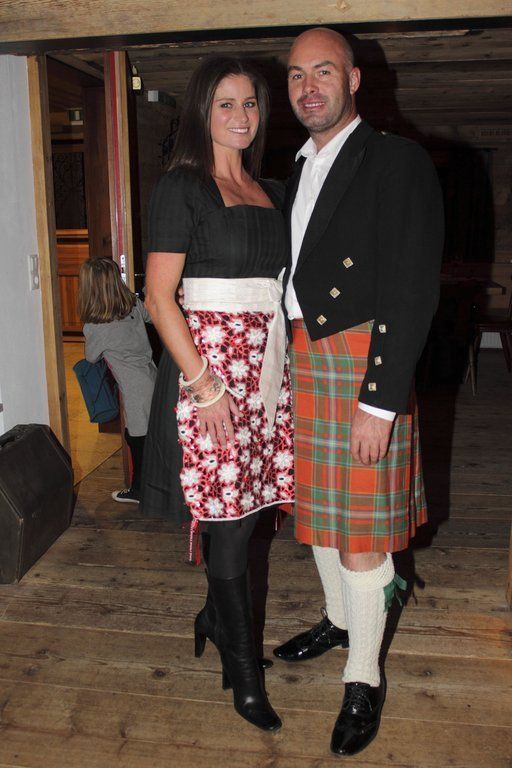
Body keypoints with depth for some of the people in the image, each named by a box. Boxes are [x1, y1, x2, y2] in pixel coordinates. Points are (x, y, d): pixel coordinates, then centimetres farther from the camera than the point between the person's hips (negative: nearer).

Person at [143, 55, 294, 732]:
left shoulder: (270, 192, 16)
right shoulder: (182, 186, -4)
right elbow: (160, 296, -10)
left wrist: (288, 355, 9)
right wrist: (203, 384, -15)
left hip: (269, 360, 7)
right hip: (212, 359, -6)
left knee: (249, 504, 11)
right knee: (229, 514, -1)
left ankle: (216, 615, 36)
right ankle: (244, 674, 14)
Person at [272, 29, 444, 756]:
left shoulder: (398, 162, -7)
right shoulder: (296, 170, 16)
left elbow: (414, 287, -14)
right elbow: (293, 274, 15)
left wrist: (381, 401, -19)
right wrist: (282, 368, 8)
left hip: (363, 368, -7)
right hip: (299, 363, 7)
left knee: (361, 528, 2)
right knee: (319, 508, 18)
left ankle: (364, 679, 21)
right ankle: (339, 620, 42)